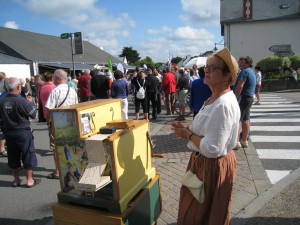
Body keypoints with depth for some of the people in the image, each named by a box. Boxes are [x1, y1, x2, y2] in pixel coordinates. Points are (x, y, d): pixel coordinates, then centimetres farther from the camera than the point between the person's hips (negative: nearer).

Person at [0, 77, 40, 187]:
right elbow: (33, 114, -9)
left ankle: (16, 180, 30)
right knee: (28, 156, 9)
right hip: (23, 132, -5)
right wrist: (31, 102, 4)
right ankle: (29, 180, 17)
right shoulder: (22, 101, -21)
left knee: (13, 157, 16)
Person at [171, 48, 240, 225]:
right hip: (203, 161, 10)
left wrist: (188, 135, -17)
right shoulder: (215, 98, 4)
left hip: (214, 166, -9)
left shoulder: (224, 104, -28)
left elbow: (212, 149, -29)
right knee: (196, 210, 29)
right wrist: (188, 129, 1)